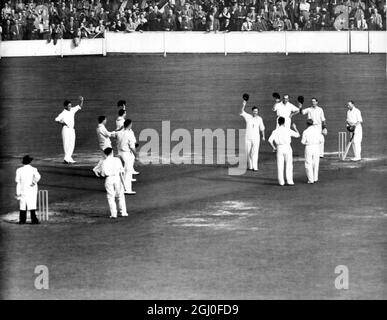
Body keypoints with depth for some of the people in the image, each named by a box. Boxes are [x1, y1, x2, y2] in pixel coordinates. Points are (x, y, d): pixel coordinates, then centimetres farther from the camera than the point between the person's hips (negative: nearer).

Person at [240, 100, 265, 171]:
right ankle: (250, 166, 21)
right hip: (248, 138, 1)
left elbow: (262, 128, 9)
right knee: (248, 152, 7)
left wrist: (263, 136, 5)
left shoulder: (259, 119, 0)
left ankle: (255, 167, -15)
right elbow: (242, 113, -20)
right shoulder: (248, 117, -3)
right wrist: (243, 106, -34)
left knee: (255, 152, -11)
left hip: (256, 138, -1)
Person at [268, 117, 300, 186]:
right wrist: (295, 128, 20)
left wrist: (274, 148, 2)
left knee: (280, 165, 7)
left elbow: (270, 140, -12)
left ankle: (281, 182, 6)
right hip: (287, 147, -1)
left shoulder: (275, 131, -1)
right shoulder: (288, 130, -3)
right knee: (289, 165, 4)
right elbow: (298, 135, 3)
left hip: (279, 148, 1)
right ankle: (289, 181, -2)